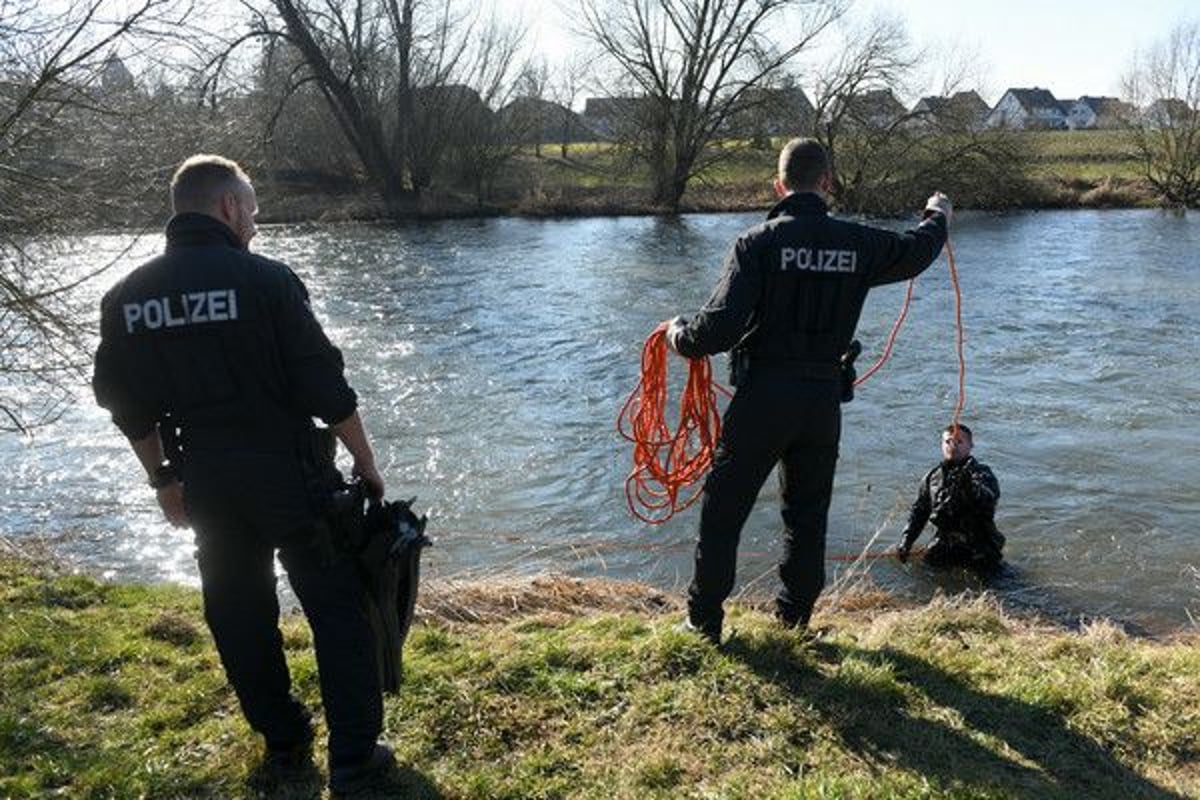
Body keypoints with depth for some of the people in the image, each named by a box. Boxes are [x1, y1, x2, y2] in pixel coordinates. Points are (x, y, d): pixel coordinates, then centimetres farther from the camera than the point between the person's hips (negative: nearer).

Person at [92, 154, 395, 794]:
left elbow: (128, 406, 9)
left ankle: (283, 745, 32)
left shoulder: (126, 298, 2)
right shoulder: (264, 279, -14)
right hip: (289, 475, -5)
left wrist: (164, 478, 22)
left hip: (206, 483, 5)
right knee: (337, 610, 8)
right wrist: (365, 461, -2)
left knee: (238, 616, 19)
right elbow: (327, 387, -14)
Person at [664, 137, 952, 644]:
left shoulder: (757, 242, -11)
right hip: (824, 398, 4)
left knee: (722, 511, 8)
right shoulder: (857, 242, 0)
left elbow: (721, 328, -19)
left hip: (762, 396, -3)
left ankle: (704, 621, 15)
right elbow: (917, 251, 21)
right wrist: (938, 216, 42)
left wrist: (679, 335, 1)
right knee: (808, 515, 18)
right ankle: (795, 619, 27)